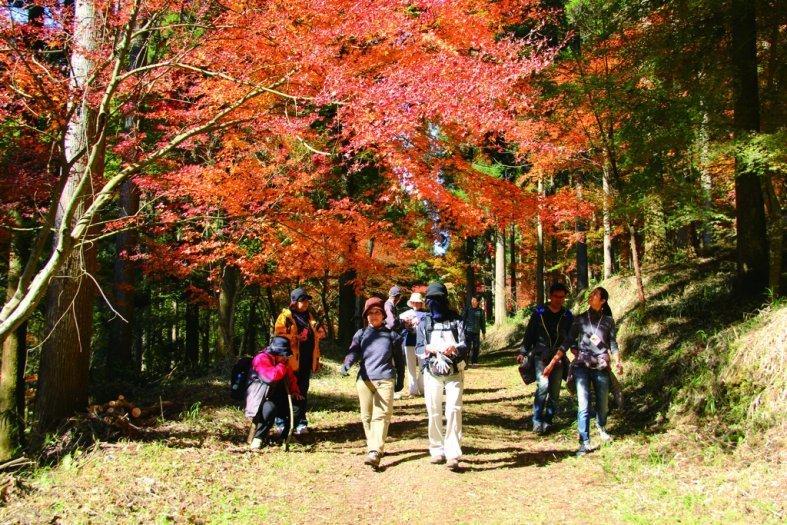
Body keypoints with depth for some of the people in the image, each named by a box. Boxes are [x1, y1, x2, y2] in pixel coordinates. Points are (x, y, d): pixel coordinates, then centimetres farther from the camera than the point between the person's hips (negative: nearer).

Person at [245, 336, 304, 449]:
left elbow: (291, 377, 19)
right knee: (270, 408, -38)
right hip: (259, 399, -8)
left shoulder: (282, 361, 9)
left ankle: (286, 435, 10)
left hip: (277, 398, 8)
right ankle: (258, 438, -22)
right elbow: (272, 376, -31)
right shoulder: (261, 359, -16)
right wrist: (282, 365, -16)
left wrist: (294, 391, 2)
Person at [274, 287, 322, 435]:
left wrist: (316, 359, 19)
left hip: (306, 362, 6)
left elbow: (315, 339, 21)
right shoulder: (286, 317, -5)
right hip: (292, 362, -6)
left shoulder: (309, 317, 17)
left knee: (303, 392, 10)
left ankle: (301, 422, 18)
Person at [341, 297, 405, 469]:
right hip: (364, 380, 2)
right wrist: (346, 364, -25)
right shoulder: (361, 334, 10)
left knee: (381, 415, -12)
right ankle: (372, 446, 21)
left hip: (385, 380, -2)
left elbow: (399, 359, 15)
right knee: (366, 416, 7)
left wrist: (400, 380, 16)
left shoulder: (391, 335, 9)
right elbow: (354, 352, -4)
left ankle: (375, 452, -19)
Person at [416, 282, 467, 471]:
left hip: (454, 373, -2)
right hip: (432, 373, 2)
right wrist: (427, 349, -21)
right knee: (434, 413, 6)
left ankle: (453, 454, -13)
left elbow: (464, 346, -7)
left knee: (453, 410, -12)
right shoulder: (424, 322, 5)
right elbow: (418, 348, 2)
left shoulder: (456, 320, 0)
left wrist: (455, 349, -30)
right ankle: (437, 450, 20)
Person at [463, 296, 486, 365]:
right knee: (467, 346, -9)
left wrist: (484, 332, 13)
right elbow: (463, 320, 6)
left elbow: (483, 322, 13)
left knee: (476, 347, 6)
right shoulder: (467, 309, 2)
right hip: (468, 331, -2)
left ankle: (474, 361, 18)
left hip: (476, 332, 2)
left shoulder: (480, 311, 6)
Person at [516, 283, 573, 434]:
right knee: (543, 385, -19)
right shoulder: (539, 312, 2)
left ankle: (548, 421, 16)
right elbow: (529, 334, 6)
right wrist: (523, 352, 1)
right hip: (541, 356, -3)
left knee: (555, 391, 4)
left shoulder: (567, 316, 9)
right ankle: (537, 421, -14)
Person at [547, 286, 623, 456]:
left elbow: (613, 344, 9)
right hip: (582, 366, -1)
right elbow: (567, 343, 6)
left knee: (602, 404, 10)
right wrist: (552, 363, 0)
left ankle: (601, 428, 40)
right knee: (583, 405, -11)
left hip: (601, 367, 1)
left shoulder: (608, 321, 7)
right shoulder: (580, 319, 6)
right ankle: (585, 443, -9)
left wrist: (618, 362, -9)